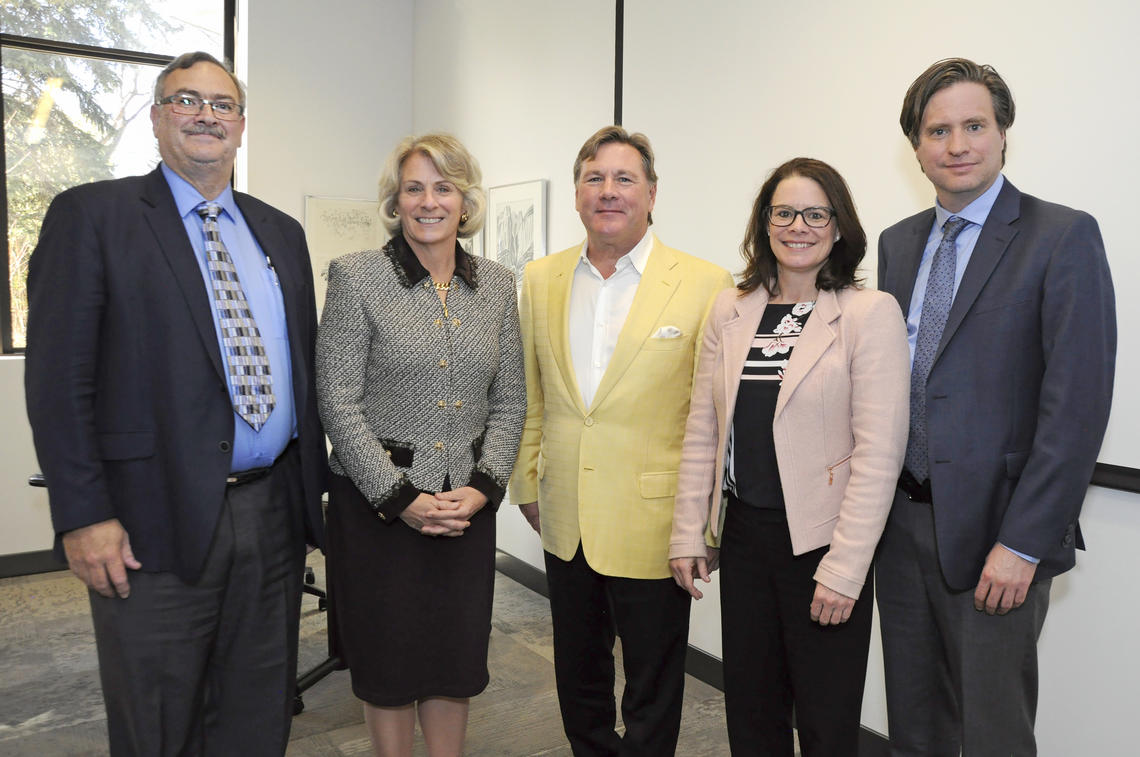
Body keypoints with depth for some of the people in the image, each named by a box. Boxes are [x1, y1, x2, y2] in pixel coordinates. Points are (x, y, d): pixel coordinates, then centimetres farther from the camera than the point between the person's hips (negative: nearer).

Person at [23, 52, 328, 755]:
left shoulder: (282, 233, 14)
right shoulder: (92, 215, -1)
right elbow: (58, 377, -7)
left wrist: (314, 494, 11)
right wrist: (83, 517, -12)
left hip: (274, 515, 5)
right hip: (158, 523, -4)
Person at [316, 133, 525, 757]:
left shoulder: (497, 285, 5)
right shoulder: (355, 275, -6)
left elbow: (509, 402, 7)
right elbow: (338, 400, -10)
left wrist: (481, 488, -6)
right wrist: (400, 497, -13)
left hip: (467, 501, 3)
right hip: (377, 501, -3)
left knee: (458, 655, 14)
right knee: (387, 658, 12)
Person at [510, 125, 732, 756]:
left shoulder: (706, 284, -9)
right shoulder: (540, 280, 4)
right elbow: (530, 397, 10)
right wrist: (528, 485, 10)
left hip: (652, 529, -4)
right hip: (565, 524, 5)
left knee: (652, 695, 13)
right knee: (578, 681, 23)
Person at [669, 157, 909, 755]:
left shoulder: (871, 313, -8)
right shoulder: (730, 310, 6)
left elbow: (879, 452, -12)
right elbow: (702, 431, 7)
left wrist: (843, 569, -15)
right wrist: (688, 534, 4)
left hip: (821, 542, -4)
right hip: (743, 535, 4)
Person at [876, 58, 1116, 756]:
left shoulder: (1064, 238, -8)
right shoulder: (898, 243, 10)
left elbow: (1077, 404, -14)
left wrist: (1022, 543, -17)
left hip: (994, 532, -5)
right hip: (902, 520, 5)